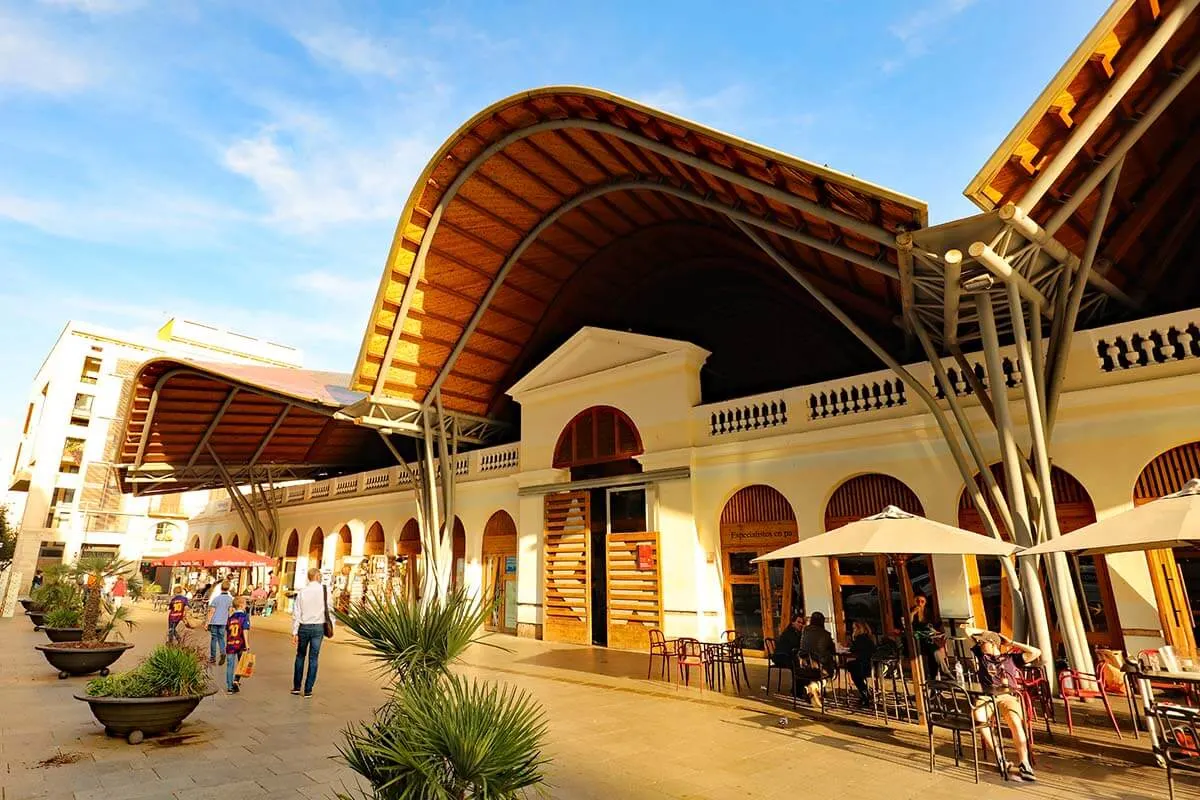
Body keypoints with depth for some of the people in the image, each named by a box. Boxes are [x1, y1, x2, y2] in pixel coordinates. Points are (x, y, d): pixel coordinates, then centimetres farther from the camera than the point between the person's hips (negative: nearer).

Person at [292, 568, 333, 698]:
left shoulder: (302, 592, -4)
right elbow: (329, 610, -5)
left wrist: (294, 632, 1)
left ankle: (296, 687, 23)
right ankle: (308, 690, 10)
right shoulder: (325, 591, -7)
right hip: (318, 627, -1)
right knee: (313, 658, 6)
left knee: (300, 656, 18)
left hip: (304, 627, 1)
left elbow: (296, 613, -3)